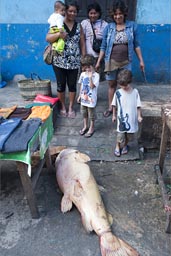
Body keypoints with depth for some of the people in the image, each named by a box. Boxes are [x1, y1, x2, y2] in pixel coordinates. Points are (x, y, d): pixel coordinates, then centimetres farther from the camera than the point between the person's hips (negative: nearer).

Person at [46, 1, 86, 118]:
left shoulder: (79, 26, 7)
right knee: (61, 85, 6)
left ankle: (71, 107, 23)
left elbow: (82, 44, 9)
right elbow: (48, 38, -9)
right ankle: (63, 107, 24)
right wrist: (59, 34, -27)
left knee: (72, 85, 8)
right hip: (59, 62, -2)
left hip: (74, 62, 2)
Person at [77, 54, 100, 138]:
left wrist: (90, 77, -29)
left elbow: (92, 86, -23)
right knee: (84, 113, 20)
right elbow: (81, 85, 10)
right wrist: (80, 95, 12)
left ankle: (91, 128, 28)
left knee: (91, 115, 10)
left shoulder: (96, 75, -16)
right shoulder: (82, 74, 1)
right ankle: (85, 126, 39)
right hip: (83, 98, 6)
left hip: (91, 99, -5)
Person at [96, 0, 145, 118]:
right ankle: (110, 107, 22)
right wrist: (98, 62, 2)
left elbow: (136, 45, 3)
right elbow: (103, 46, 3)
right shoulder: (108, 27, 0)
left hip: (126, 62, 0)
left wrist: (141, 60, 2)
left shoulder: (133, 26, -1)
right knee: (112, 85, 9)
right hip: (111, 62, 0)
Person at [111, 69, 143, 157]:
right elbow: (114, 105, 3)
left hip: (132, 118, 1)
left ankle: (125, 145, 43)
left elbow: (138, 105, -1)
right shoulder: (118, 92, -9)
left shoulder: (135, 92, -7)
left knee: (129, 135, 16)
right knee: (120, 135, 3)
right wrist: (114, 115, 10)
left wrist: (139, 116, -3)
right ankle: (117, 147, 31)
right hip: (122, 118, -1)